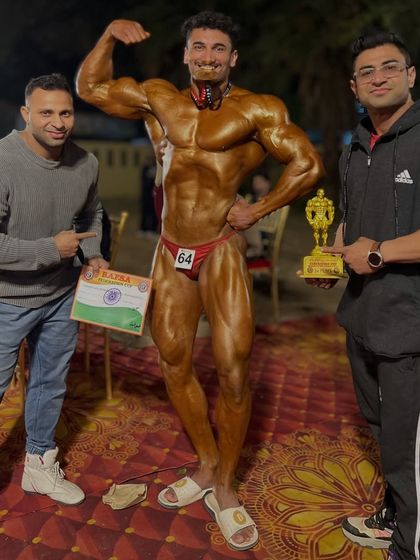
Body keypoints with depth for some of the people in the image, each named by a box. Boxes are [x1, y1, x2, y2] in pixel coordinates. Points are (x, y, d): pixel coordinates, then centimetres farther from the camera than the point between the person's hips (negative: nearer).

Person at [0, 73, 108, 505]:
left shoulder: (86, 164, -5)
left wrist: (92, 255, -2)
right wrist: (51, 248, -25)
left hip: (62, 296, 5)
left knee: (50, 383, 18)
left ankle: (39, 465, 39)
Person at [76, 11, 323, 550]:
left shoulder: (255, 109, -5)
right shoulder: (159, 99, 9)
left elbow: (307, 164, -5)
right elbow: (90, 87, 16)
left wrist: (258, 210, -7)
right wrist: (109, 35, 4)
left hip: (221, 251, -4)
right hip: (171, 253, 5)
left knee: (233, 370, -7)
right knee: (174, 364, 10)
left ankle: (224, 488, 15)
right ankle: (206, 467, 30)